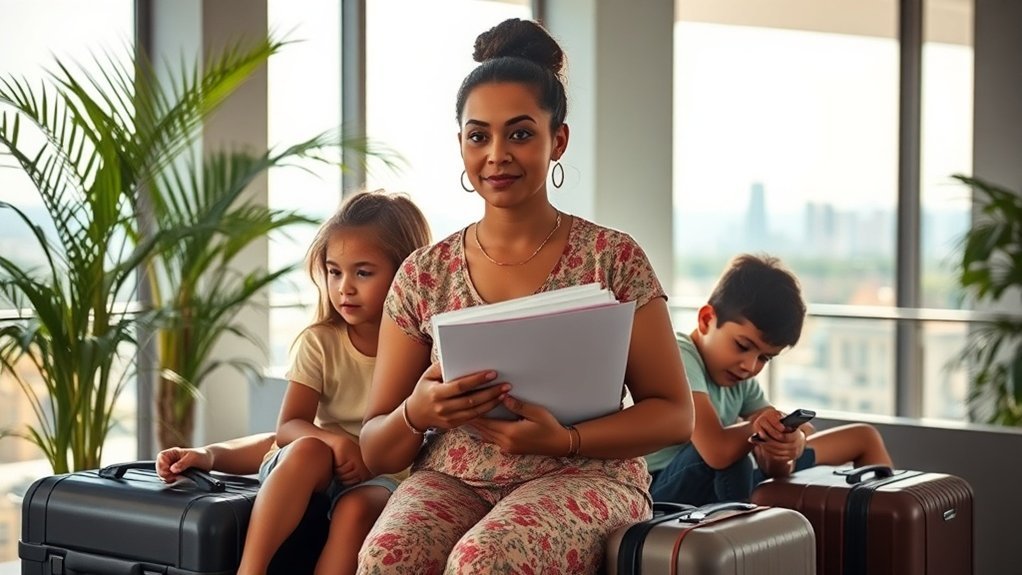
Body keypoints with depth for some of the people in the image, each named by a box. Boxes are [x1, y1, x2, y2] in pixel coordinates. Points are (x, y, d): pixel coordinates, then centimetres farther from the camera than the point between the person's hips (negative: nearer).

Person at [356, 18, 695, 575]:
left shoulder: (613, 257, 2)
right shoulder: (423, 274, 8)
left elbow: (674, 413, 2)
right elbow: (376, 454, 10)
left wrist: (564, 439, -16)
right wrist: (417, 413, -15)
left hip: (581, 479, -2)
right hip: (451, 481, 2)